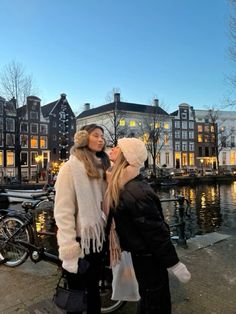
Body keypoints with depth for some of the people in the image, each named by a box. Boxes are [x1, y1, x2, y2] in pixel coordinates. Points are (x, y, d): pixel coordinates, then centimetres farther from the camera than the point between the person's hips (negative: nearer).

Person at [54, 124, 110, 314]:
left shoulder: (102, 167, 8)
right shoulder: (70, 167, -13)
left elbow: (105, 203, 10)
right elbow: (63, 211, -17)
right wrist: (69, 247, -20)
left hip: (96, 237, 6)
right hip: (79, 238, -6)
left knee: (93, 286, 22)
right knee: (76, 291, 12)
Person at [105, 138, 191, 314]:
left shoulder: (134, 192, -30)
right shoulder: (121, 184, -1)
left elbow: (155, 230, -26)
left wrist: (174, 264, -20)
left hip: (148, 256, -8)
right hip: (143, 253, 8)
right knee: (152, 299, 26)